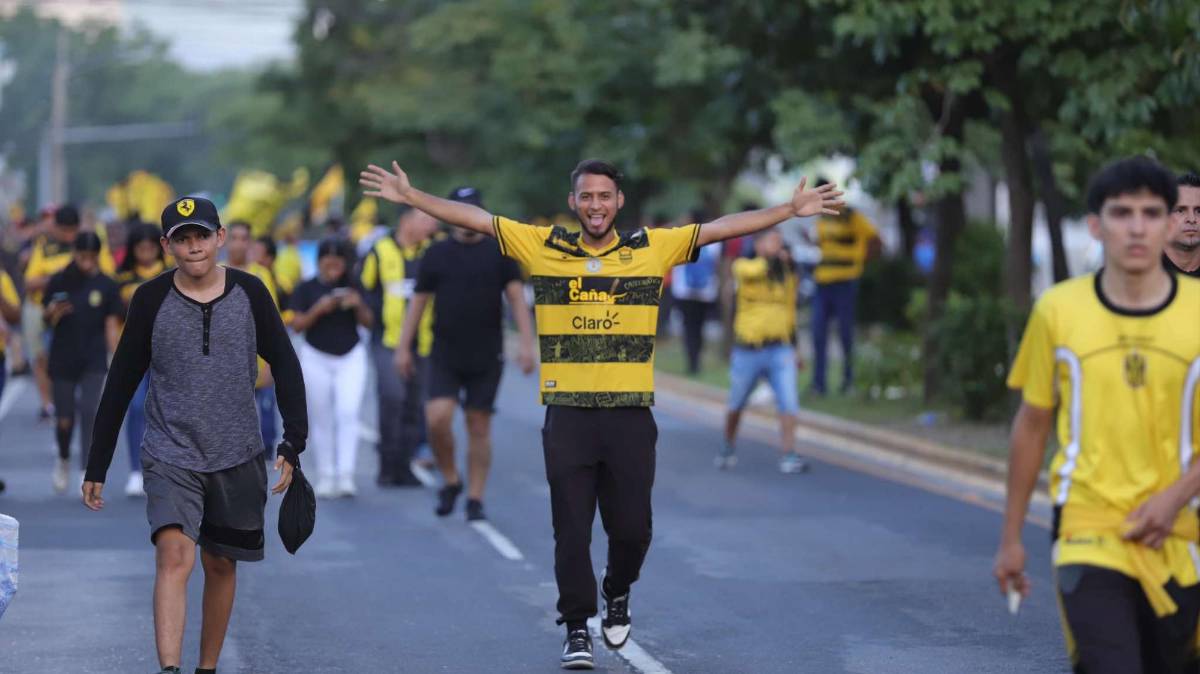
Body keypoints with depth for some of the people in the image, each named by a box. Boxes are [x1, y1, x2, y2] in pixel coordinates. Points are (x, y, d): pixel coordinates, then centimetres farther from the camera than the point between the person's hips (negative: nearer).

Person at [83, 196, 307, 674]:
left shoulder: (249, 293, -1)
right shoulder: (151, 300, -4)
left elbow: (286, 368, 6)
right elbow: (120, 384, 2)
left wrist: (293, 444, -3)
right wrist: (96, 468, 3)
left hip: (236, 456, 2)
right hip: (170, 455, -2)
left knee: (221, 565, 12)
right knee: (174, 556, -20)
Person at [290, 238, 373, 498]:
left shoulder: (352, 287, 4)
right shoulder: (306, 289, -2)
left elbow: (367, 322, 6)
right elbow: (297, 325, -6)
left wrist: (358, 305, -13)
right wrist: (319, 309, -21)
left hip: (351, 358, 1)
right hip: (316, 359, -1)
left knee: (348, 413, -12)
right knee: (322, 420, 4)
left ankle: (346, 475, -14)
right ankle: (325, 475, 12)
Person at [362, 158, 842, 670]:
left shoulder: (652, 248, 5)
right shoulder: (543, 247, 5)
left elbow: (723, 227, 3)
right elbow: (475, 218, 5)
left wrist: (792, 209, 0)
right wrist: (411, 197, -1)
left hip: (631, 415, 0)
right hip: (567, 416, 0)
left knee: (632, 527, 2)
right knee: (571, 528, 1)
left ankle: (617, 594, 32)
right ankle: (577, 629, 13)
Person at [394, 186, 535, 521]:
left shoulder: (499, 252, 3)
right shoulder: (437, 254, 5)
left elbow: (517, 298, -1)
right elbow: (419, 301, 9)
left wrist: (526, 344, -12)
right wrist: (403, 347, 6)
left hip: (486, 357, 0)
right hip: (444, 356, 0)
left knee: (479, 427, 2)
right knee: (437, 418, -15)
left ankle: (475, 499, 10)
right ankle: (450, 481, 8)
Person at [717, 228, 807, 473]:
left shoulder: (788, 274, 9)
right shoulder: (743, 266, -4)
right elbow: (758, 269, -30)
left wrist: (794, 348, 18)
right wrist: (778, 258, -19)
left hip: (780, 351, 3)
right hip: (747, 351, -2)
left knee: (789, 402, -14)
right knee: (736, 405, 13)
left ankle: (788, 455, -15)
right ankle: (728, 449, 35)